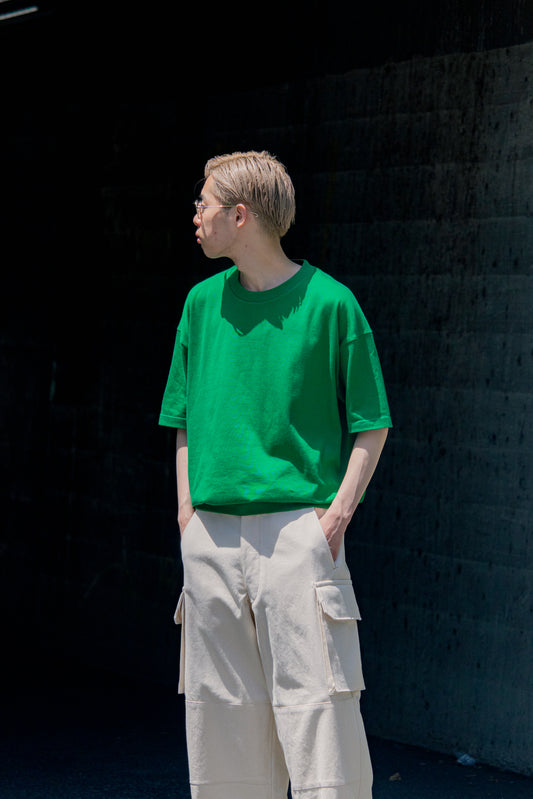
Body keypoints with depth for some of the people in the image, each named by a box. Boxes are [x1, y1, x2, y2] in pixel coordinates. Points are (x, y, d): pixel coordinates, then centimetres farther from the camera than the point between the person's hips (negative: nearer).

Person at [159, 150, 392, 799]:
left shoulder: (329, 302, -4)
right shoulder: (203, 302, 12)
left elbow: (371, 427, 0)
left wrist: (339, 510, -10)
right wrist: (188, 510, 8)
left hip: (297, 528, -5)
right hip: (210, 534, 5)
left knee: (314, 707, -8)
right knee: (220, 713, 8)